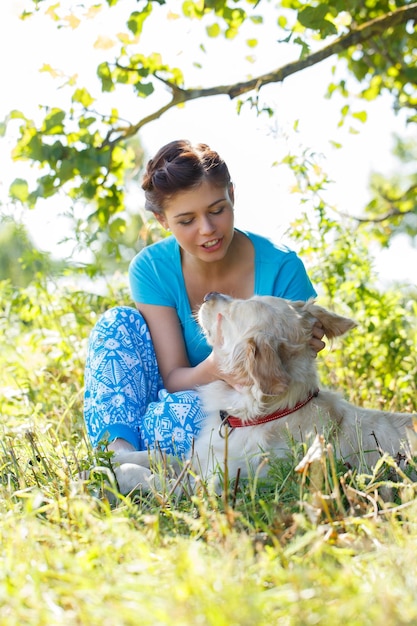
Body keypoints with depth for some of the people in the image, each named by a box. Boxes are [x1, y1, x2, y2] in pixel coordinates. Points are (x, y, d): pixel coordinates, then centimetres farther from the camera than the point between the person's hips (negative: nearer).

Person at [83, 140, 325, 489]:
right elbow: (173, 378, -15)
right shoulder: (151, 269, -11)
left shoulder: (281, 268, -16)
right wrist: (211, 370, -39)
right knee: (118, 323, -18)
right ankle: (120, 451, -29)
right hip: (180, 403, 3)